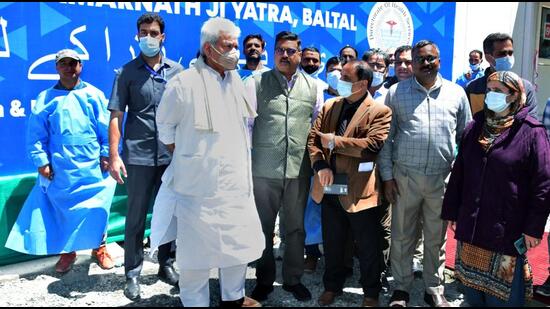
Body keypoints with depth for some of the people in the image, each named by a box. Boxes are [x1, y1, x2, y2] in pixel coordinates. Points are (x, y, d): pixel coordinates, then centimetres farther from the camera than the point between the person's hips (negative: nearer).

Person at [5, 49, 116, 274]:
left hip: (93, 167, 0)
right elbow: (36, 135, 3)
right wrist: (41, 161, -4)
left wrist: (106, 154, -4)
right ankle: (67, 252, 25)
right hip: (60, 170, 1)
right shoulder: (45, 99, 5)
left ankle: (99, 247, 21)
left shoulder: (94, 95, 4)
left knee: (97, 209, 2)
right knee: (63, 209, 9)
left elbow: (106, 129, 2)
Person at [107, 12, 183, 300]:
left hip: (173, 155, 3)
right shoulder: (127, 72, 0)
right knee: (136, 217, 6)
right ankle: (132, 272, 18)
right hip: (138, 156, -2)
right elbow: (116, 116, -3)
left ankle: (167, 264, 29)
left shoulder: (177, 71, 6)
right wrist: (114, 155, -11)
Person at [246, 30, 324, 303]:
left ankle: (293, 279, 30)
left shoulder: (313, 87, 8)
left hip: (299, 170, 2)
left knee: (295, 228, 12)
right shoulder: (256, 83, 1)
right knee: (263, 228, 9)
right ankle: (264, 280, 26)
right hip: (263, 169, -2)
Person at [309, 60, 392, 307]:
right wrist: (320, 165, -11)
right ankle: (332, 285, 38)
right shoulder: (329, 106, 9)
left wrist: (335, 141, -16)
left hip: (359, 191, -5)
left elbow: (372, 145, -21)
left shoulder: (380, 111, -8)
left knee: (368, 247, 10)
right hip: (330, 188, 5)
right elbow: (313, 138, 6)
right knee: (332, 244, 19)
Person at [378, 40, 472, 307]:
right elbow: (386, 137, 3)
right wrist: (387, 176, -2)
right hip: (404, 176, -1)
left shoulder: (456, 93, 7)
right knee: (402, 236, 8)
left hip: (442, 178, 1)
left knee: (436, 238, 12)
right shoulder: (396, 92, 3)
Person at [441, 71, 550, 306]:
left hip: (508, 231, -5)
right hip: (470, 227, 5)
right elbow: (458, 172, 12)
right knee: (472, 287, 17)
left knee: (503, 295, 6)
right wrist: (451, 211, 11)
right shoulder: (475, 127, 8)